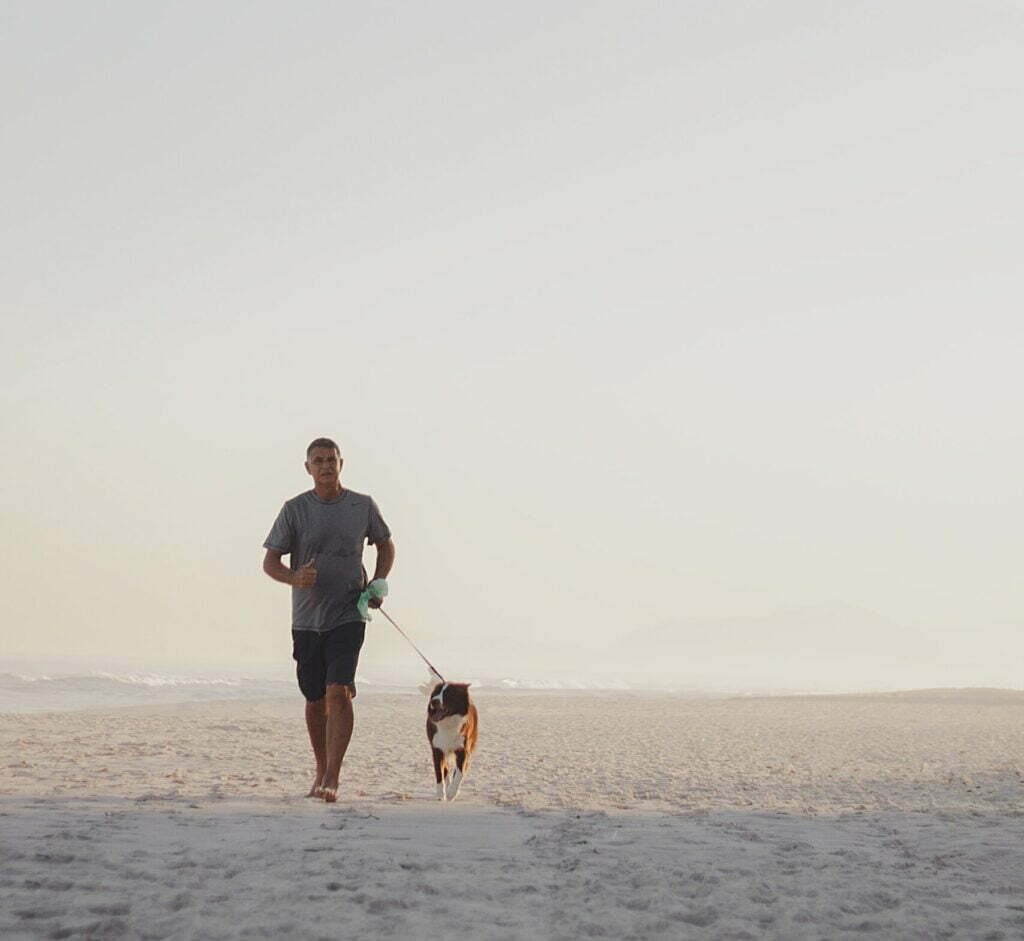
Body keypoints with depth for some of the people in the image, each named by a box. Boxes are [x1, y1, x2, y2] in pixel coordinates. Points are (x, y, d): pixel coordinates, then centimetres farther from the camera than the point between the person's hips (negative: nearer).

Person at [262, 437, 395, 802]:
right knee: (315, 700, 10)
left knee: (338, 692, -17)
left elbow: (386, 545, 19)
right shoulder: (295, 509, -2)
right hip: (306, 619, 1)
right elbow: (269, 562, -2)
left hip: (348, 616, -1)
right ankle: (321, 770, 30)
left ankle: (333, 778, -17)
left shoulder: (363, 506, 2)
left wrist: (377, 584, 3)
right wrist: (294, 578, -24)